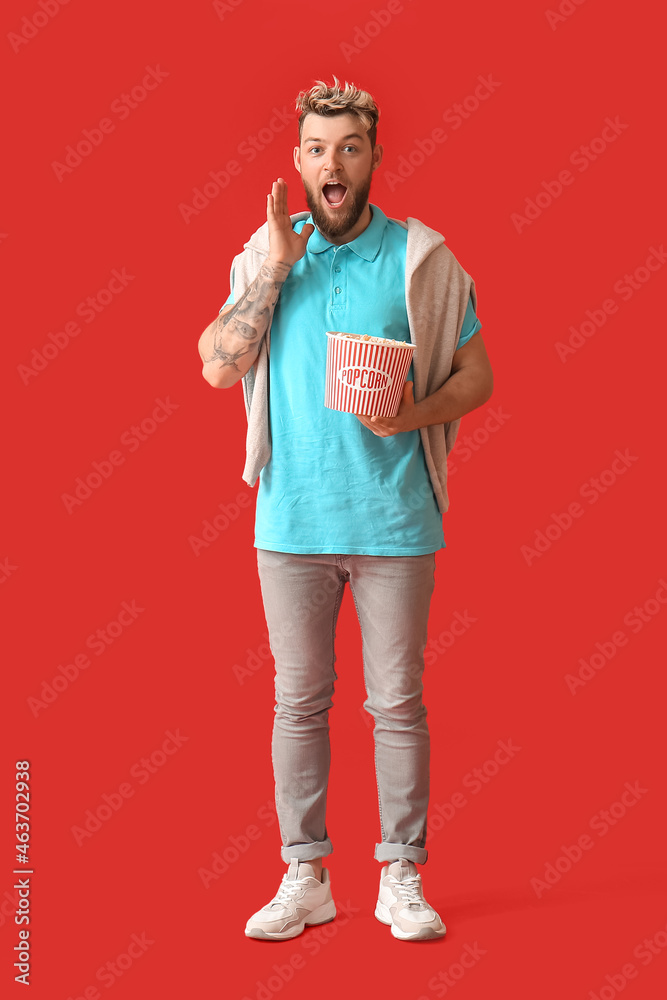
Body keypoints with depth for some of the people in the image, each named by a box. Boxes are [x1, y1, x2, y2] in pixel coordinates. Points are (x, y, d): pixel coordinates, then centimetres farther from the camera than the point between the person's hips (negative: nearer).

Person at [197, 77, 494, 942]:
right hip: (291, 517, 2)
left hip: (394, 519, -2)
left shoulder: (422, 258, 0)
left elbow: (478, 374, 3)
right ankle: (304, 878, 21)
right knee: (298, 700, 8)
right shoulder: (266, 254, 7)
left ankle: (403, 877, 19)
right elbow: (219, 367, -3)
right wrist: (274, 269, -9)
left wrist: (415, 414, -16)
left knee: (397, 701, 5)